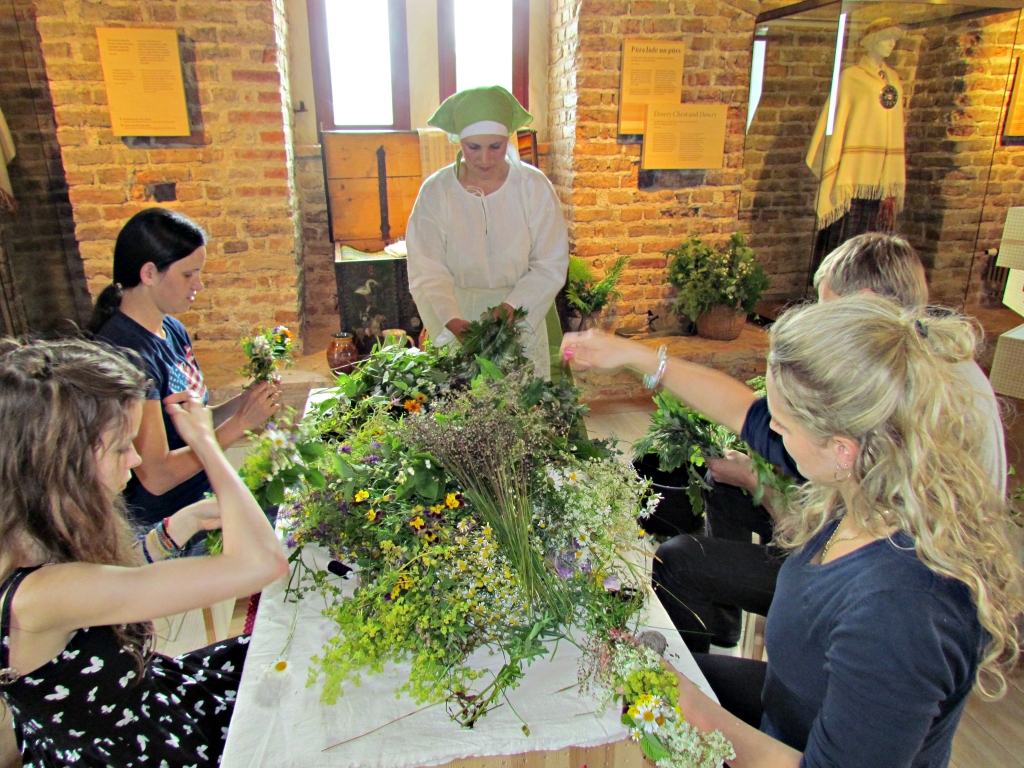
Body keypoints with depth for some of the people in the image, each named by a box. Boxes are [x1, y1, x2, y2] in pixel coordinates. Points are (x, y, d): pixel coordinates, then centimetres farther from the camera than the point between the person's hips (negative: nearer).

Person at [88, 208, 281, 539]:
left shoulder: (173, 330, 2)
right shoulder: (124, 351, -25)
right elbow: (157, 475, -26)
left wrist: (242, 402, -9)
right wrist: (240, 422, -21)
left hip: (201, 504, 8)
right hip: (163, 532, -8)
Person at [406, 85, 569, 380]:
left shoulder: (534, 186, -7)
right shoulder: (435, 192, -8)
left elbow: (552, 264, -8)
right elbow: (428, 272, -11)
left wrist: (512, 306, -23)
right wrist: (450, 319, -29)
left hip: (521, 319, 0)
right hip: (459, 318, 0)